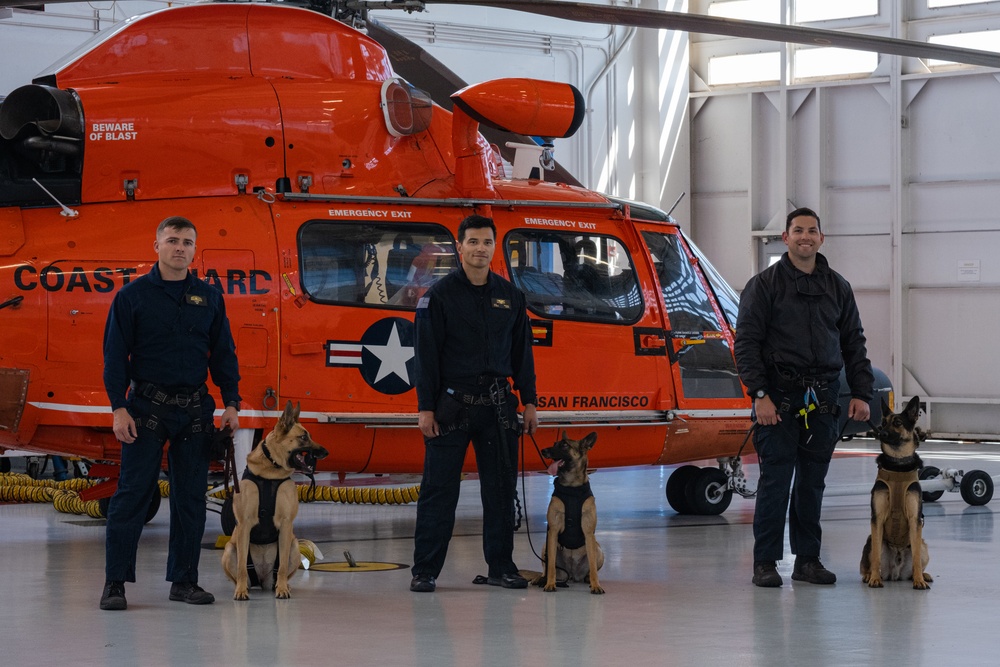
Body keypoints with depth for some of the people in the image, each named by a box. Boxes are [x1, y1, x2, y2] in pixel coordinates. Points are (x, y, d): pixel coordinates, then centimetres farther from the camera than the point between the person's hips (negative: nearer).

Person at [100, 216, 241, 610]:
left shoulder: (209, 297, 9)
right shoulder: (133, 296, 0)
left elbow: (223, 353, 12)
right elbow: (115, 355, -2)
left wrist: (231, 404, 4)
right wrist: (119, 408, -10)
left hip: (194, 410, 3)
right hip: (147, 407, -3)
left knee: (191, 496, 5)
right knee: (133, 492, -6)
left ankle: (184, 579, 13)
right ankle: (115, 581, -2)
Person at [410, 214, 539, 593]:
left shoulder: (509, 296, 10)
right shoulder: (440, 295, -2)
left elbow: (522, 351, 14)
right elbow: (426, 353, -5)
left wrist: (529, 402, 9)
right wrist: (426, 408, -10)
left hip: (497, 405, 4)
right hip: (451, 404, -4)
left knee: (501, 488, 6)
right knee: (439, 490, -2)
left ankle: (501, 567, 15)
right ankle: (424, 571, 2)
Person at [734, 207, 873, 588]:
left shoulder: (838, 288, 13)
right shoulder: (765, 285, 0)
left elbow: (853, 344, 15)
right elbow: (746, 342, -5)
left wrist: (861, 393, 5)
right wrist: (759, 394, -14)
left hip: (823, 399, 4)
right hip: (779, 397, -4)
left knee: (813, 482, 8)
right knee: (776, 480, -5)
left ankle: (807, 559, 15)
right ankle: (765, 562, 1)